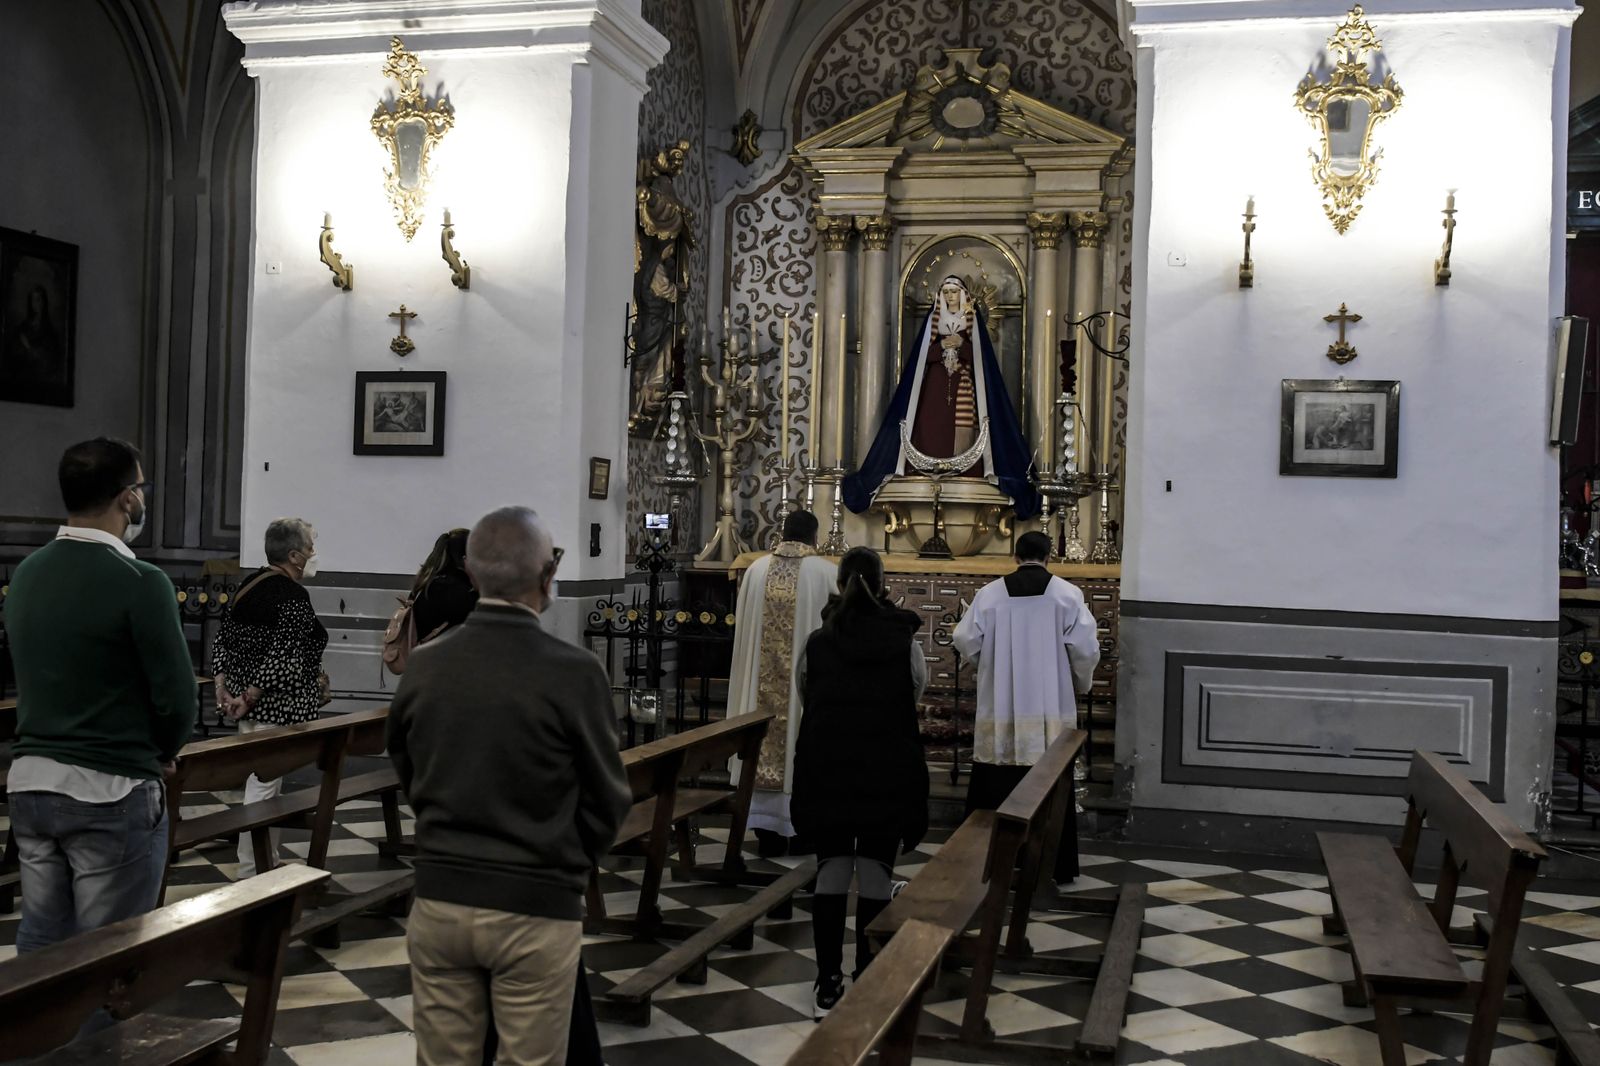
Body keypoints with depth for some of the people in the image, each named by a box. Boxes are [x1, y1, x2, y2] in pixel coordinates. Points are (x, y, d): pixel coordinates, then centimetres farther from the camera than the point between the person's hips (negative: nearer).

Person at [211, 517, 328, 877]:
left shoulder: (249, 585, 11)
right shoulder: (294, 596, -16)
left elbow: (222, 641, 11)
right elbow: (281, 656, -23)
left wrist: (223, 689, 8)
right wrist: (249, 697, -17)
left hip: (251, 701, 10)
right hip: (277, 705, -10)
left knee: (266, 780, 19)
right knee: (264, 784, -4)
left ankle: (268, 863, 29)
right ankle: (251, 872, 1)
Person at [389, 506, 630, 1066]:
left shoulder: (423, 666, -4)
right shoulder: (574, 672, -16)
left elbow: (408, 776, 10)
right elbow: (607, 800, -6)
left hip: (439, 899, 4)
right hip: (535, 911, -4)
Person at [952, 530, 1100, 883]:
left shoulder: (989, 593, -1)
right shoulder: (1067, 594, -3)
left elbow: (965, 642, 2)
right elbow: (1085, 648, -5)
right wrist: (1081, 683, 13)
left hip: (1000, 709, 1)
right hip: (1050, 710, -1)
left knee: (996, 787, 8)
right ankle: (1059, 864, 10)